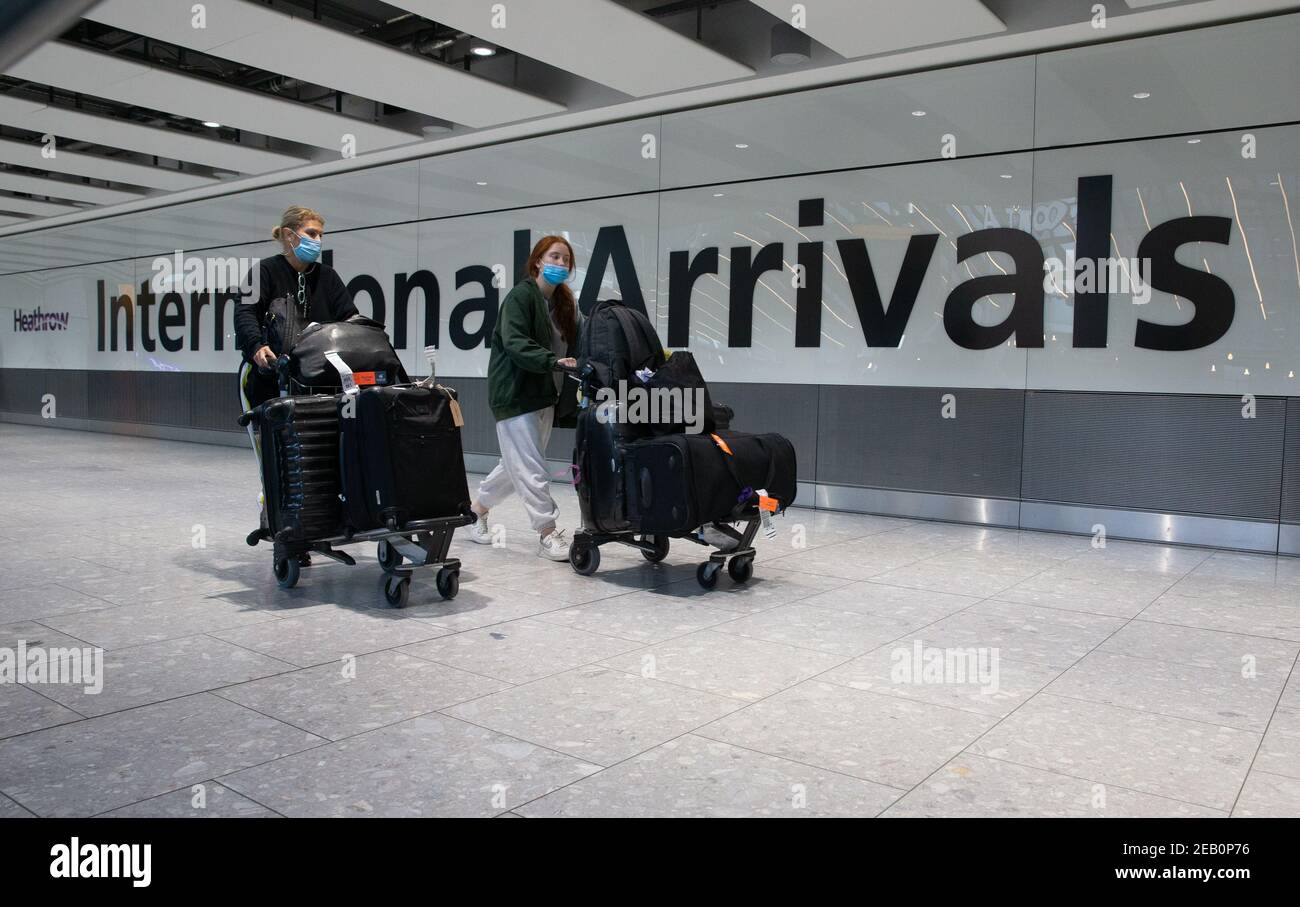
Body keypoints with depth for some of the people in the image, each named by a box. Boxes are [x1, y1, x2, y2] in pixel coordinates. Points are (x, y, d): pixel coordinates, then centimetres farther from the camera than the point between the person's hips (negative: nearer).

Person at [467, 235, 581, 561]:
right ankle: (547, 534, 0)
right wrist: (554, 361, -34)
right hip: (515, 393, -8)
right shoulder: (520, 296, -10)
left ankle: (477, 507, 35)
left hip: (544, 394, 8)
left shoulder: (564, 302, 14)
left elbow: (575, 344, 10)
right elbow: (514, 343, -23)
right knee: (531, 467, -6)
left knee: (517, 464, 16)